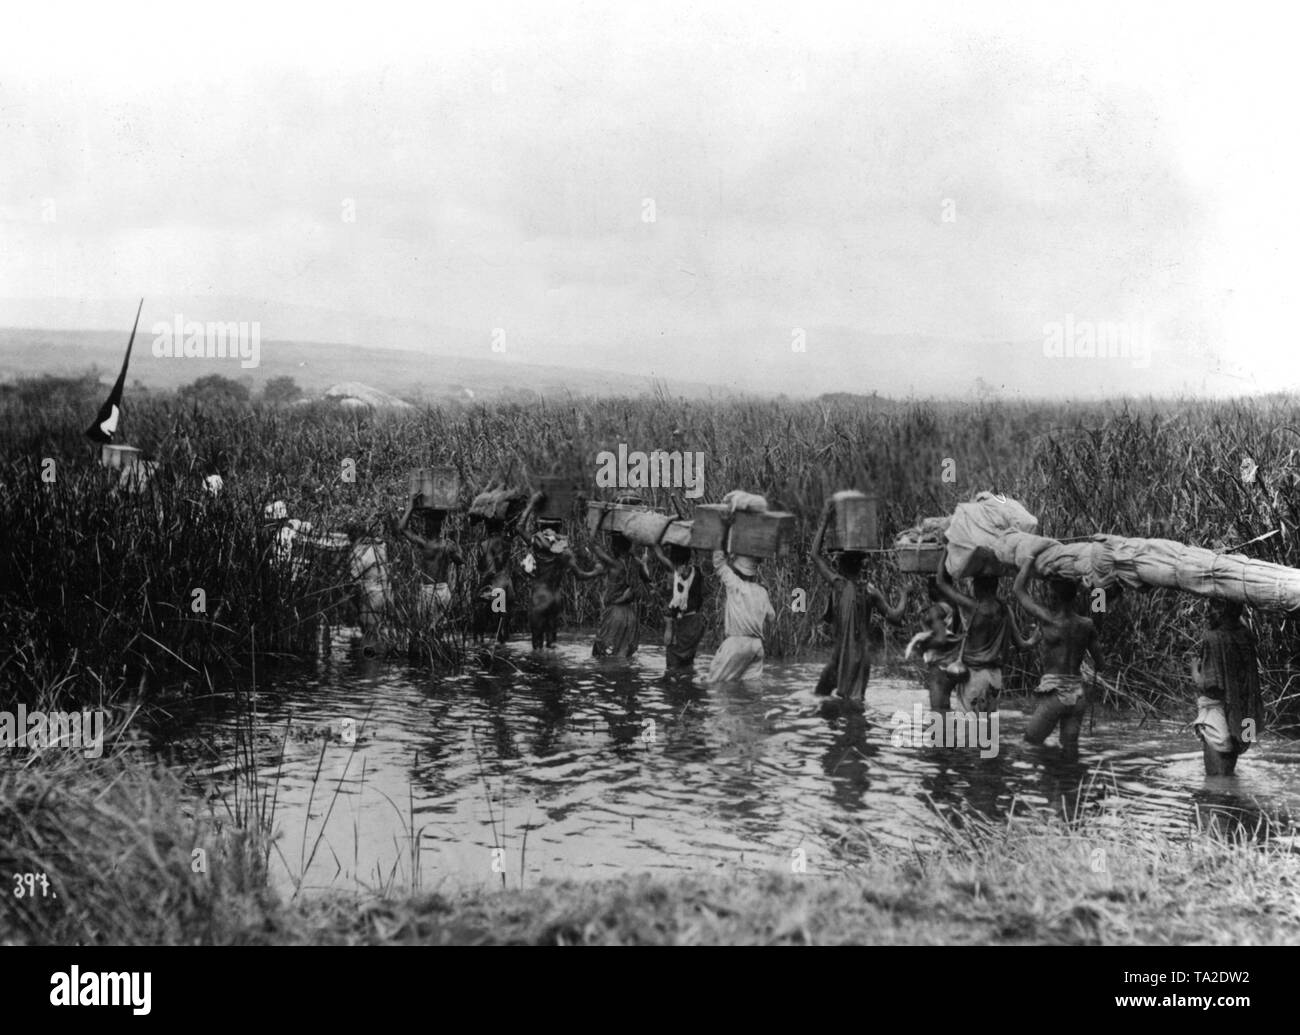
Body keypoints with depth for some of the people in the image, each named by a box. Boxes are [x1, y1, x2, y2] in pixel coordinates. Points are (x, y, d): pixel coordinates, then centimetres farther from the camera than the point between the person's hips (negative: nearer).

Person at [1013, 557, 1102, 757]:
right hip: (1077, 694, 5)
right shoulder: (1087, 626, 4)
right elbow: (1099, 664, 14)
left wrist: (1032, 555, 5)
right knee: (1070, 750, 10)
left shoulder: (1048, 620, -9)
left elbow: (1019, 590, -2)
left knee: (1030, 742, 8)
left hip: (1054, 693, -5)